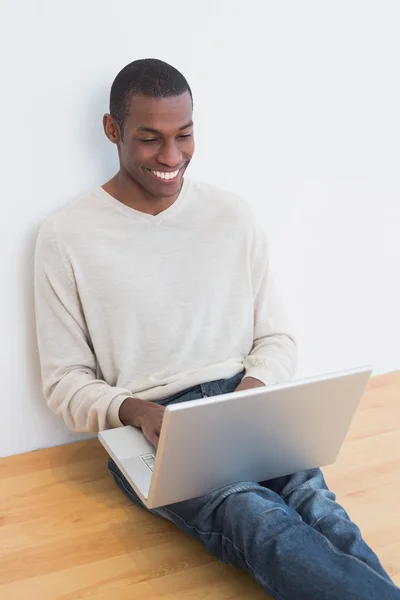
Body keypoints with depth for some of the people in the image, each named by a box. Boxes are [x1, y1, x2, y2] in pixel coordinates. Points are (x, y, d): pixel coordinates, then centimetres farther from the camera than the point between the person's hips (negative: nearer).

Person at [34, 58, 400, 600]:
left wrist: (253, 387, -9)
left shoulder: (233, 216, 10)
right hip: (148, 428, -2)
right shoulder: (67, 238, 1)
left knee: (314, 500, -32)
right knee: (256, 516, -35)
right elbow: (65, 381, 3)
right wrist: (135, 411, -17)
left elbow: (276, 337, 13)